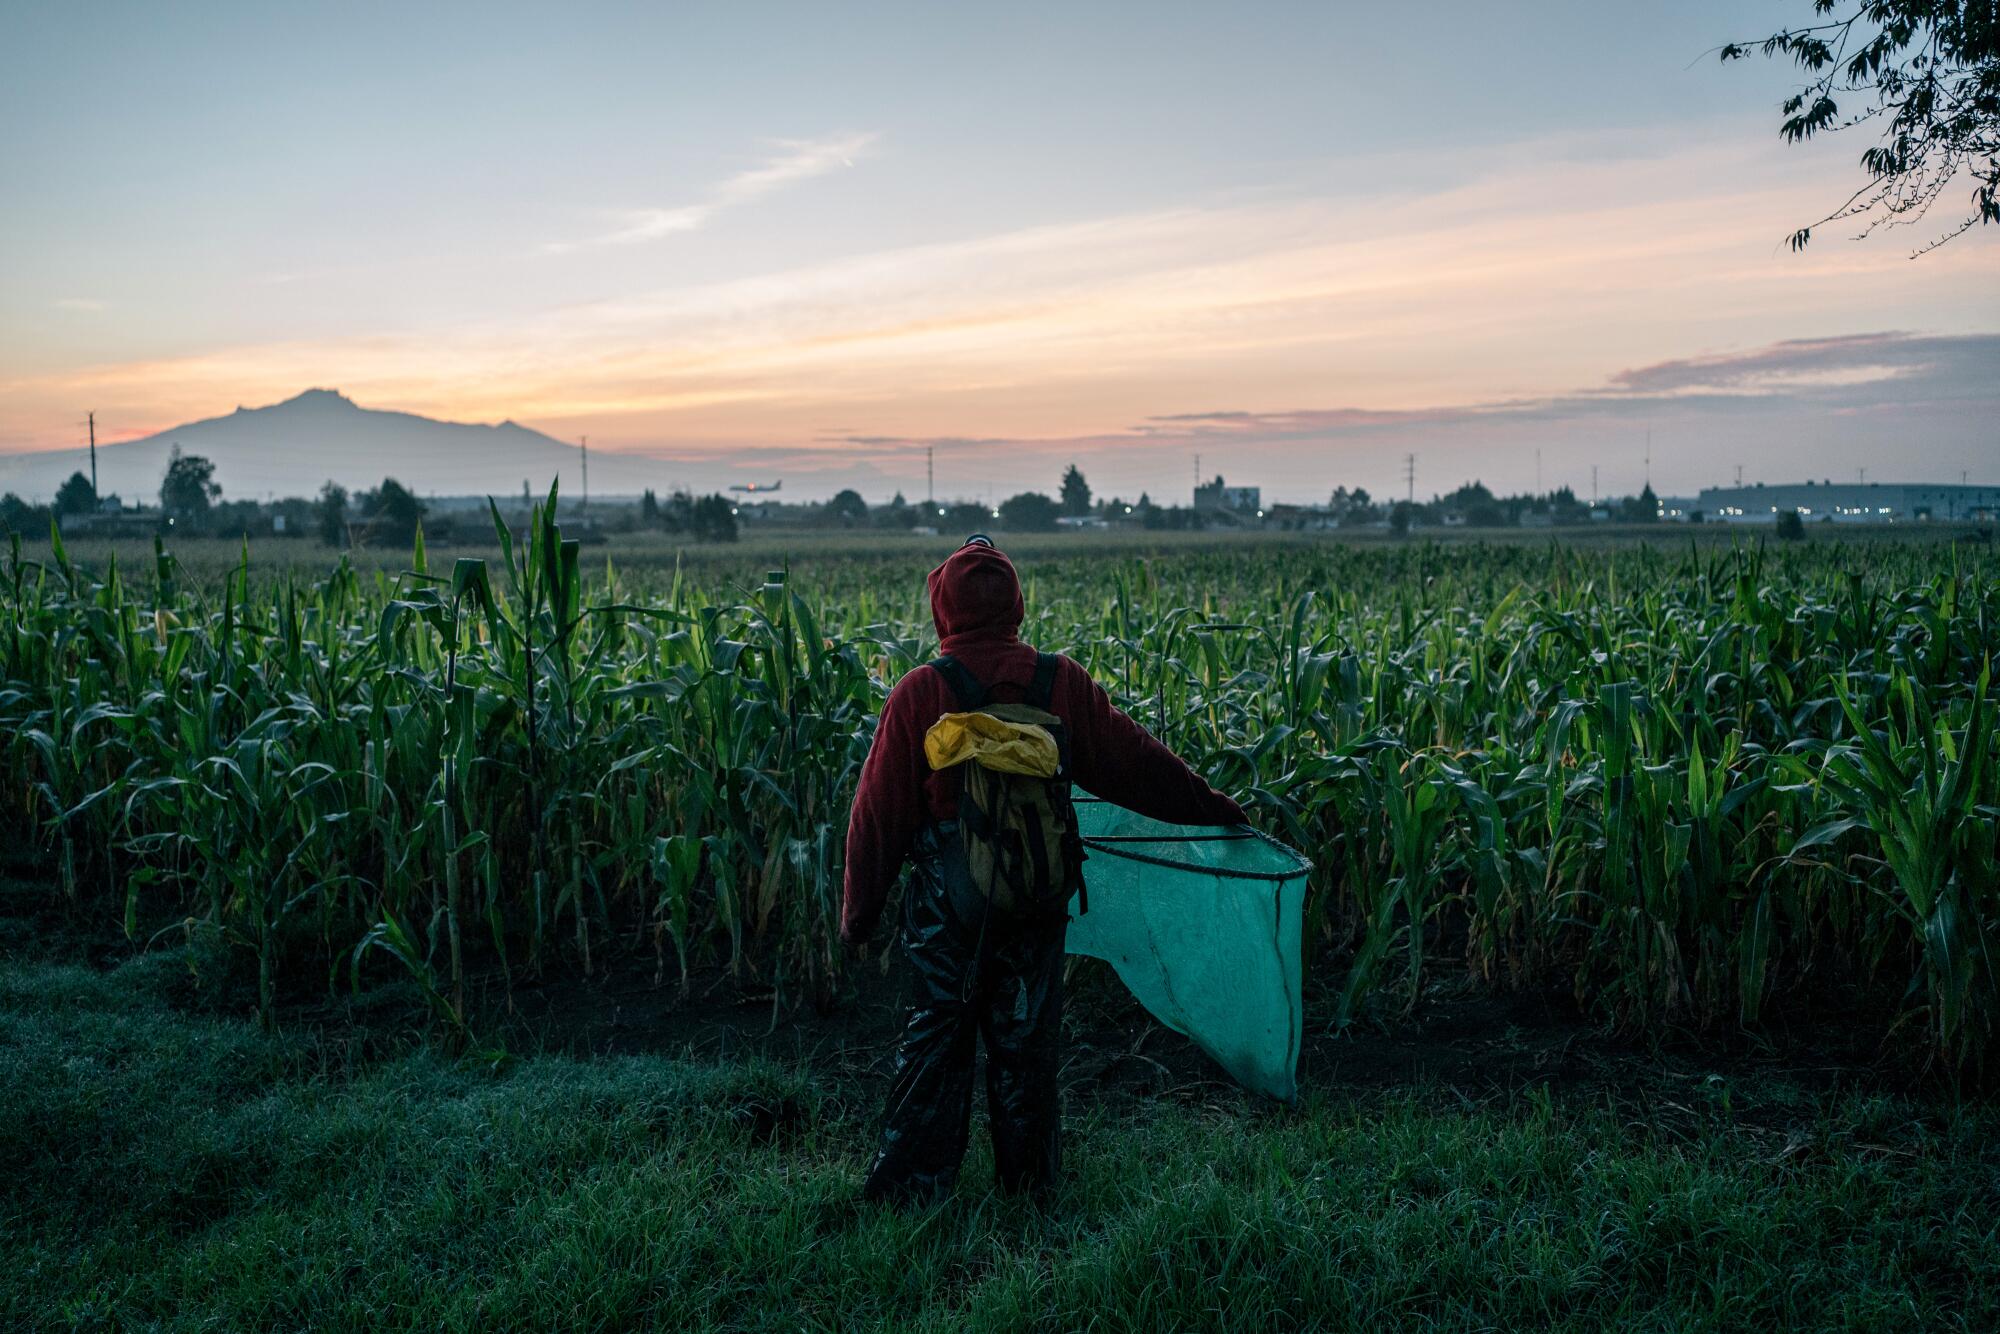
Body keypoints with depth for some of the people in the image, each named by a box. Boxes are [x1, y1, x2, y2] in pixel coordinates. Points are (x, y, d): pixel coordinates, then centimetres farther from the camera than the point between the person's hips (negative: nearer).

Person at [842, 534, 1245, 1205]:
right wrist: (1216, 809, 16)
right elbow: (1135, 762, 2)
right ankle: (1029, 1181, 27)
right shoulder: (1062, 682, -5)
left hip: (947, 898, -2)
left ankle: (907, 1186, 16)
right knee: (1027, 1040, 14)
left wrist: (859, 911, 3)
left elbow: (880, 811, -7)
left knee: (935, 1036, 9)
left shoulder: (920, 693, -10)